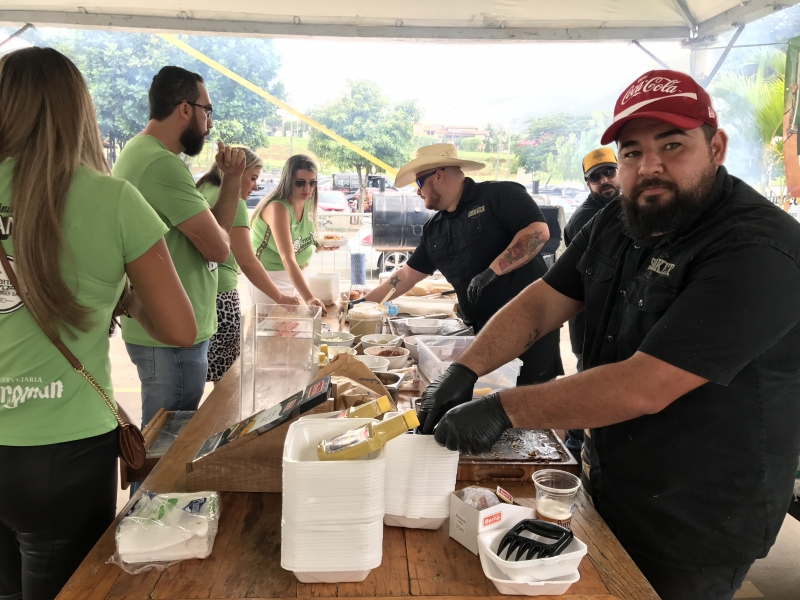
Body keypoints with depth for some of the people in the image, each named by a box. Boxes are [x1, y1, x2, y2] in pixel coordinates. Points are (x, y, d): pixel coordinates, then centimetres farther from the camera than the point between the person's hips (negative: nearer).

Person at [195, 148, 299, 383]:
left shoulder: (201, 191, 14)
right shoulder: (233, 202, -9)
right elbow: (247, 262, -14)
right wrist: (280, 298, -8)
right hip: (219, 295, -8)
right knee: (226, 376, 1)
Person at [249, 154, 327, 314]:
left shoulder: (307, 204, -2)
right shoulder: (278, 208, -25)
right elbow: (287, 258, -35)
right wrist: (308, 298, -43)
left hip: (295, 276, 8)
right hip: (270, 278, -7)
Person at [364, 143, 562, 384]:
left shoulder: (498, 194, -7)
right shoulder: (433, 230, 14)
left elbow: (538, 230, -18)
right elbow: (407, 275, 19)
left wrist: (492, 271, -22)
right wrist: (364, 302, 18)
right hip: (486, 330, 7)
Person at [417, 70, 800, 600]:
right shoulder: (617, 223, -1)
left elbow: (643, 388, -33)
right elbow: (541, 303, -1)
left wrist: (503, 410, -29)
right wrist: (465, 372, -15)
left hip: (699, 529, -7)